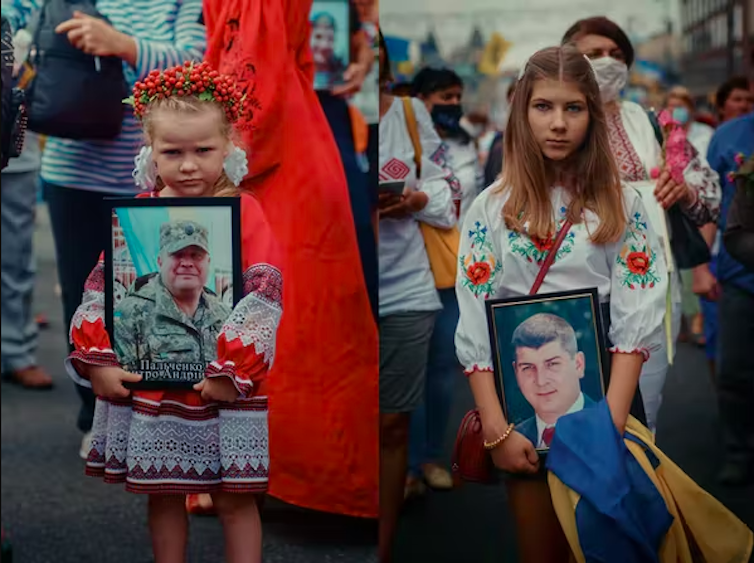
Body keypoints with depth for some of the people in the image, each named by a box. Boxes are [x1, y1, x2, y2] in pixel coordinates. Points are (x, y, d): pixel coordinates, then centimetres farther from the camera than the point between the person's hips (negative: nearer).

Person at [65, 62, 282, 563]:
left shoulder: (244, 212, -8)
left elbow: (264, 296, -12)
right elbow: (101, 288, 4)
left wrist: (231, 371, -17)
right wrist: (97, 362, -6)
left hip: (224, 388, -3)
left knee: (235, 500, 6)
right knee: (162, 496, 15)